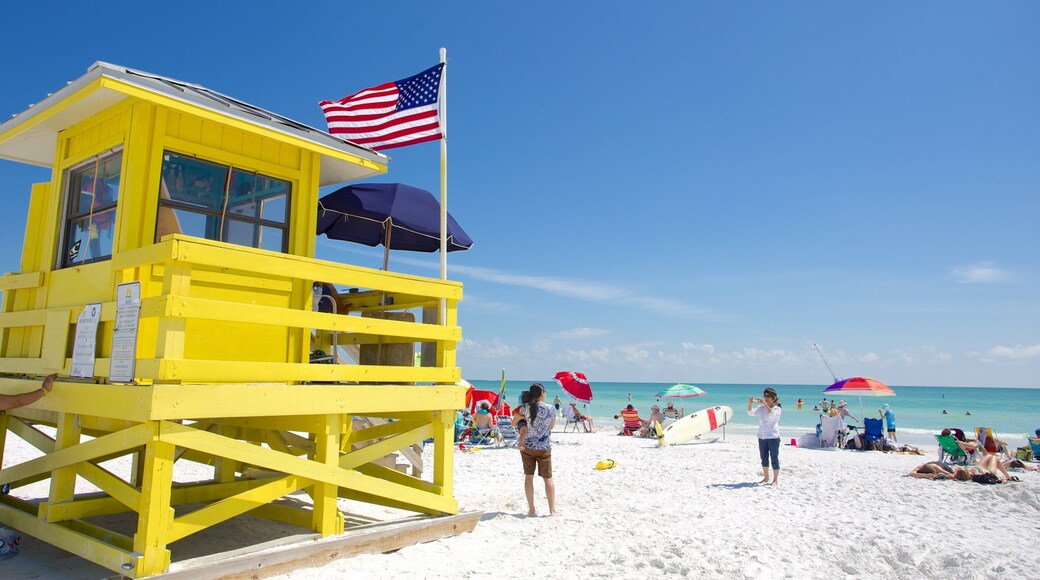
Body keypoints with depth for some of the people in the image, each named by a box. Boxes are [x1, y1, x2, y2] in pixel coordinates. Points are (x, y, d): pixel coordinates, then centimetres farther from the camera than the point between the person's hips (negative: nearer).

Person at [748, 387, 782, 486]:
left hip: (773, 437, -5)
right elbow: (751, 413, -4)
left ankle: (775, 479, 9)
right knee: (764, 458, 13)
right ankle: (766, 477, 26)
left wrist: (764, 403, -37)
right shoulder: (761, 408, 7)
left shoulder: (777, 408, -7)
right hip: (762, 437, 5)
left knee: (774, 459, 0)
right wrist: (750, 404, -21)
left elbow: (771, 414, -28)